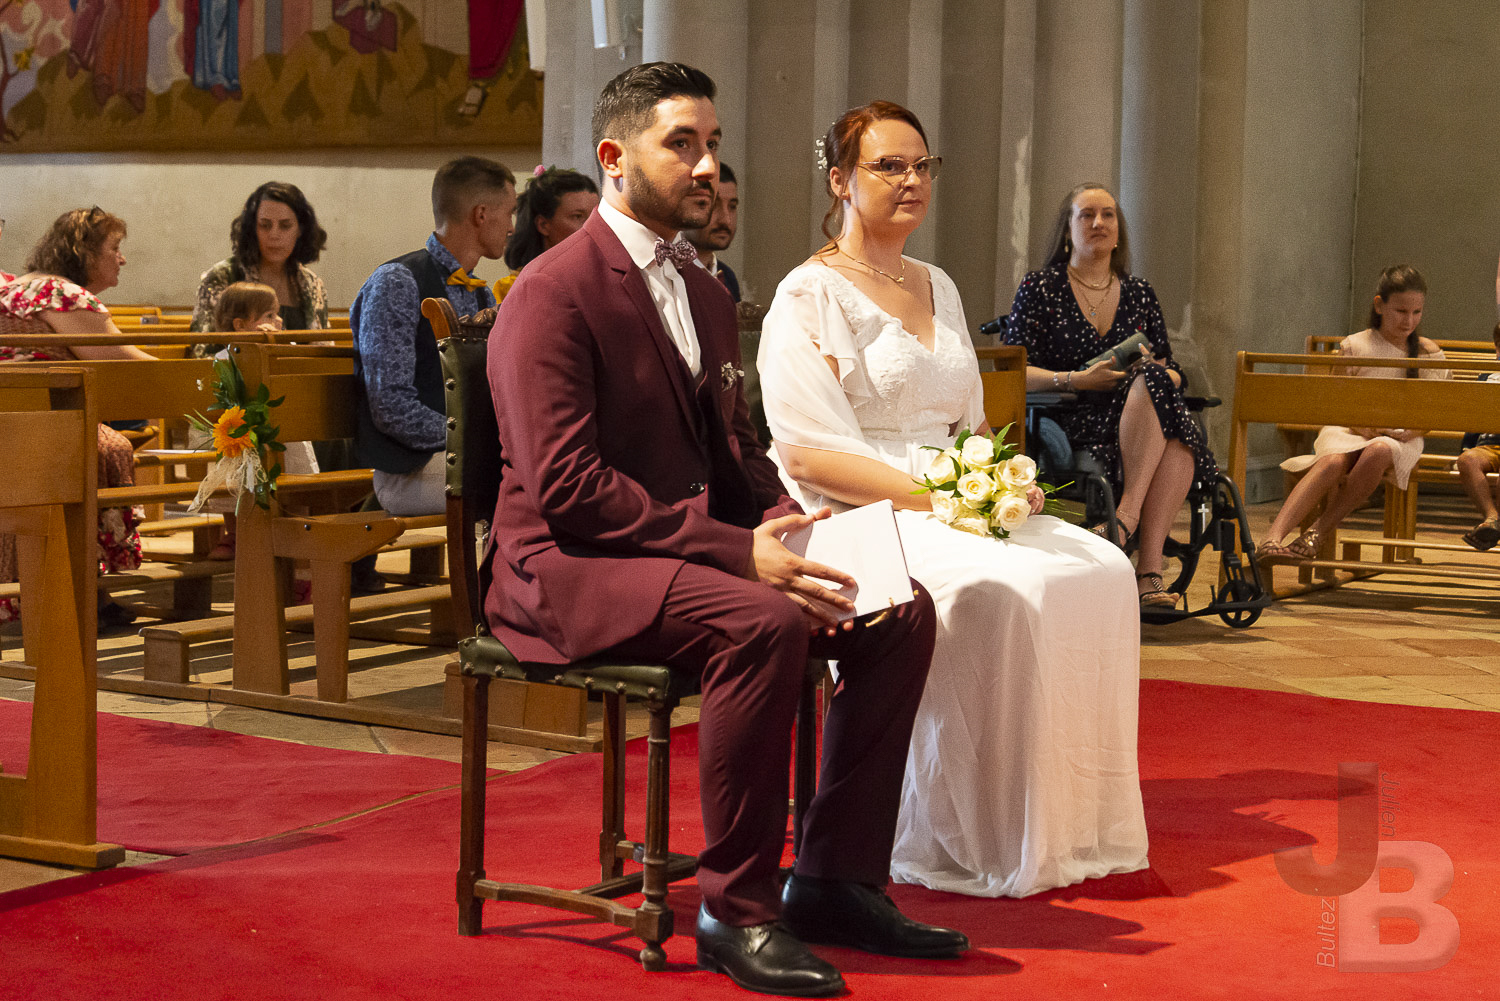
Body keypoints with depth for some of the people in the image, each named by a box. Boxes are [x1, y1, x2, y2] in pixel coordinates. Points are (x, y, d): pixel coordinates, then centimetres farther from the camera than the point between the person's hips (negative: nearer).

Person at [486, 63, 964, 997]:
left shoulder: (707, 296, 16)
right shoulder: (553, 295, -13)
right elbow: (565, 484, -21)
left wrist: (782, 530, -5)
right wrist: (733, 551, -25)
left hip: (698, 547, 8)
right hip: (571, 565, -8)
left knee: (902, 610, -8)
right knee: (762, 623, -34)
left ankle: (835, 877, -1)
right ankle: (738, 909, -20)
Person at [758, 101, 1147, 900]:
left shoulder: (937, 288, 21)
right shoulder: (808, 297, -4)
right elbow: (810, 454, -13)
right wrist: (929, 495, -21)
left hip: (957, 504, 7)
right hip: (858, 517, -7)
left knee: (1100, 572, -17)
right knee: (995, 590, -33)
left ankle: (1069, 826, -13)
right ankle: (963, 843, -23)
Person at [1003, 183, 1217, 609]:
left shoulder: (1139, 294, 21)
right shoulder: (1039, 289, 9)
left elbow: (1173, 373, 18)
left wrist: (1153, 370, -7)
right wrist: (1078, 379, -14)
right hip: (1068, 426, -4)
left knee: (1181, 438, -33)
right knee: (1151, 385, -33)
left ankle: (1148, 568, -36)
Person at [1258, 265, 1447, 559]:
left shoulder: (1429, 354, 8)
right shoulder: (1354, 346, 6)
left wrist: (1407, 431, -15)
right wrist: (1360, 424, -14)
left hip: (1400, 439, 1)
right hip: (1348, 431, 0)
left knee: (1378, 451, -39)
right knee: (1333, 461, -37)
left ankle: (1319, 530, -36)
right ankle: (1272, 537, -55)